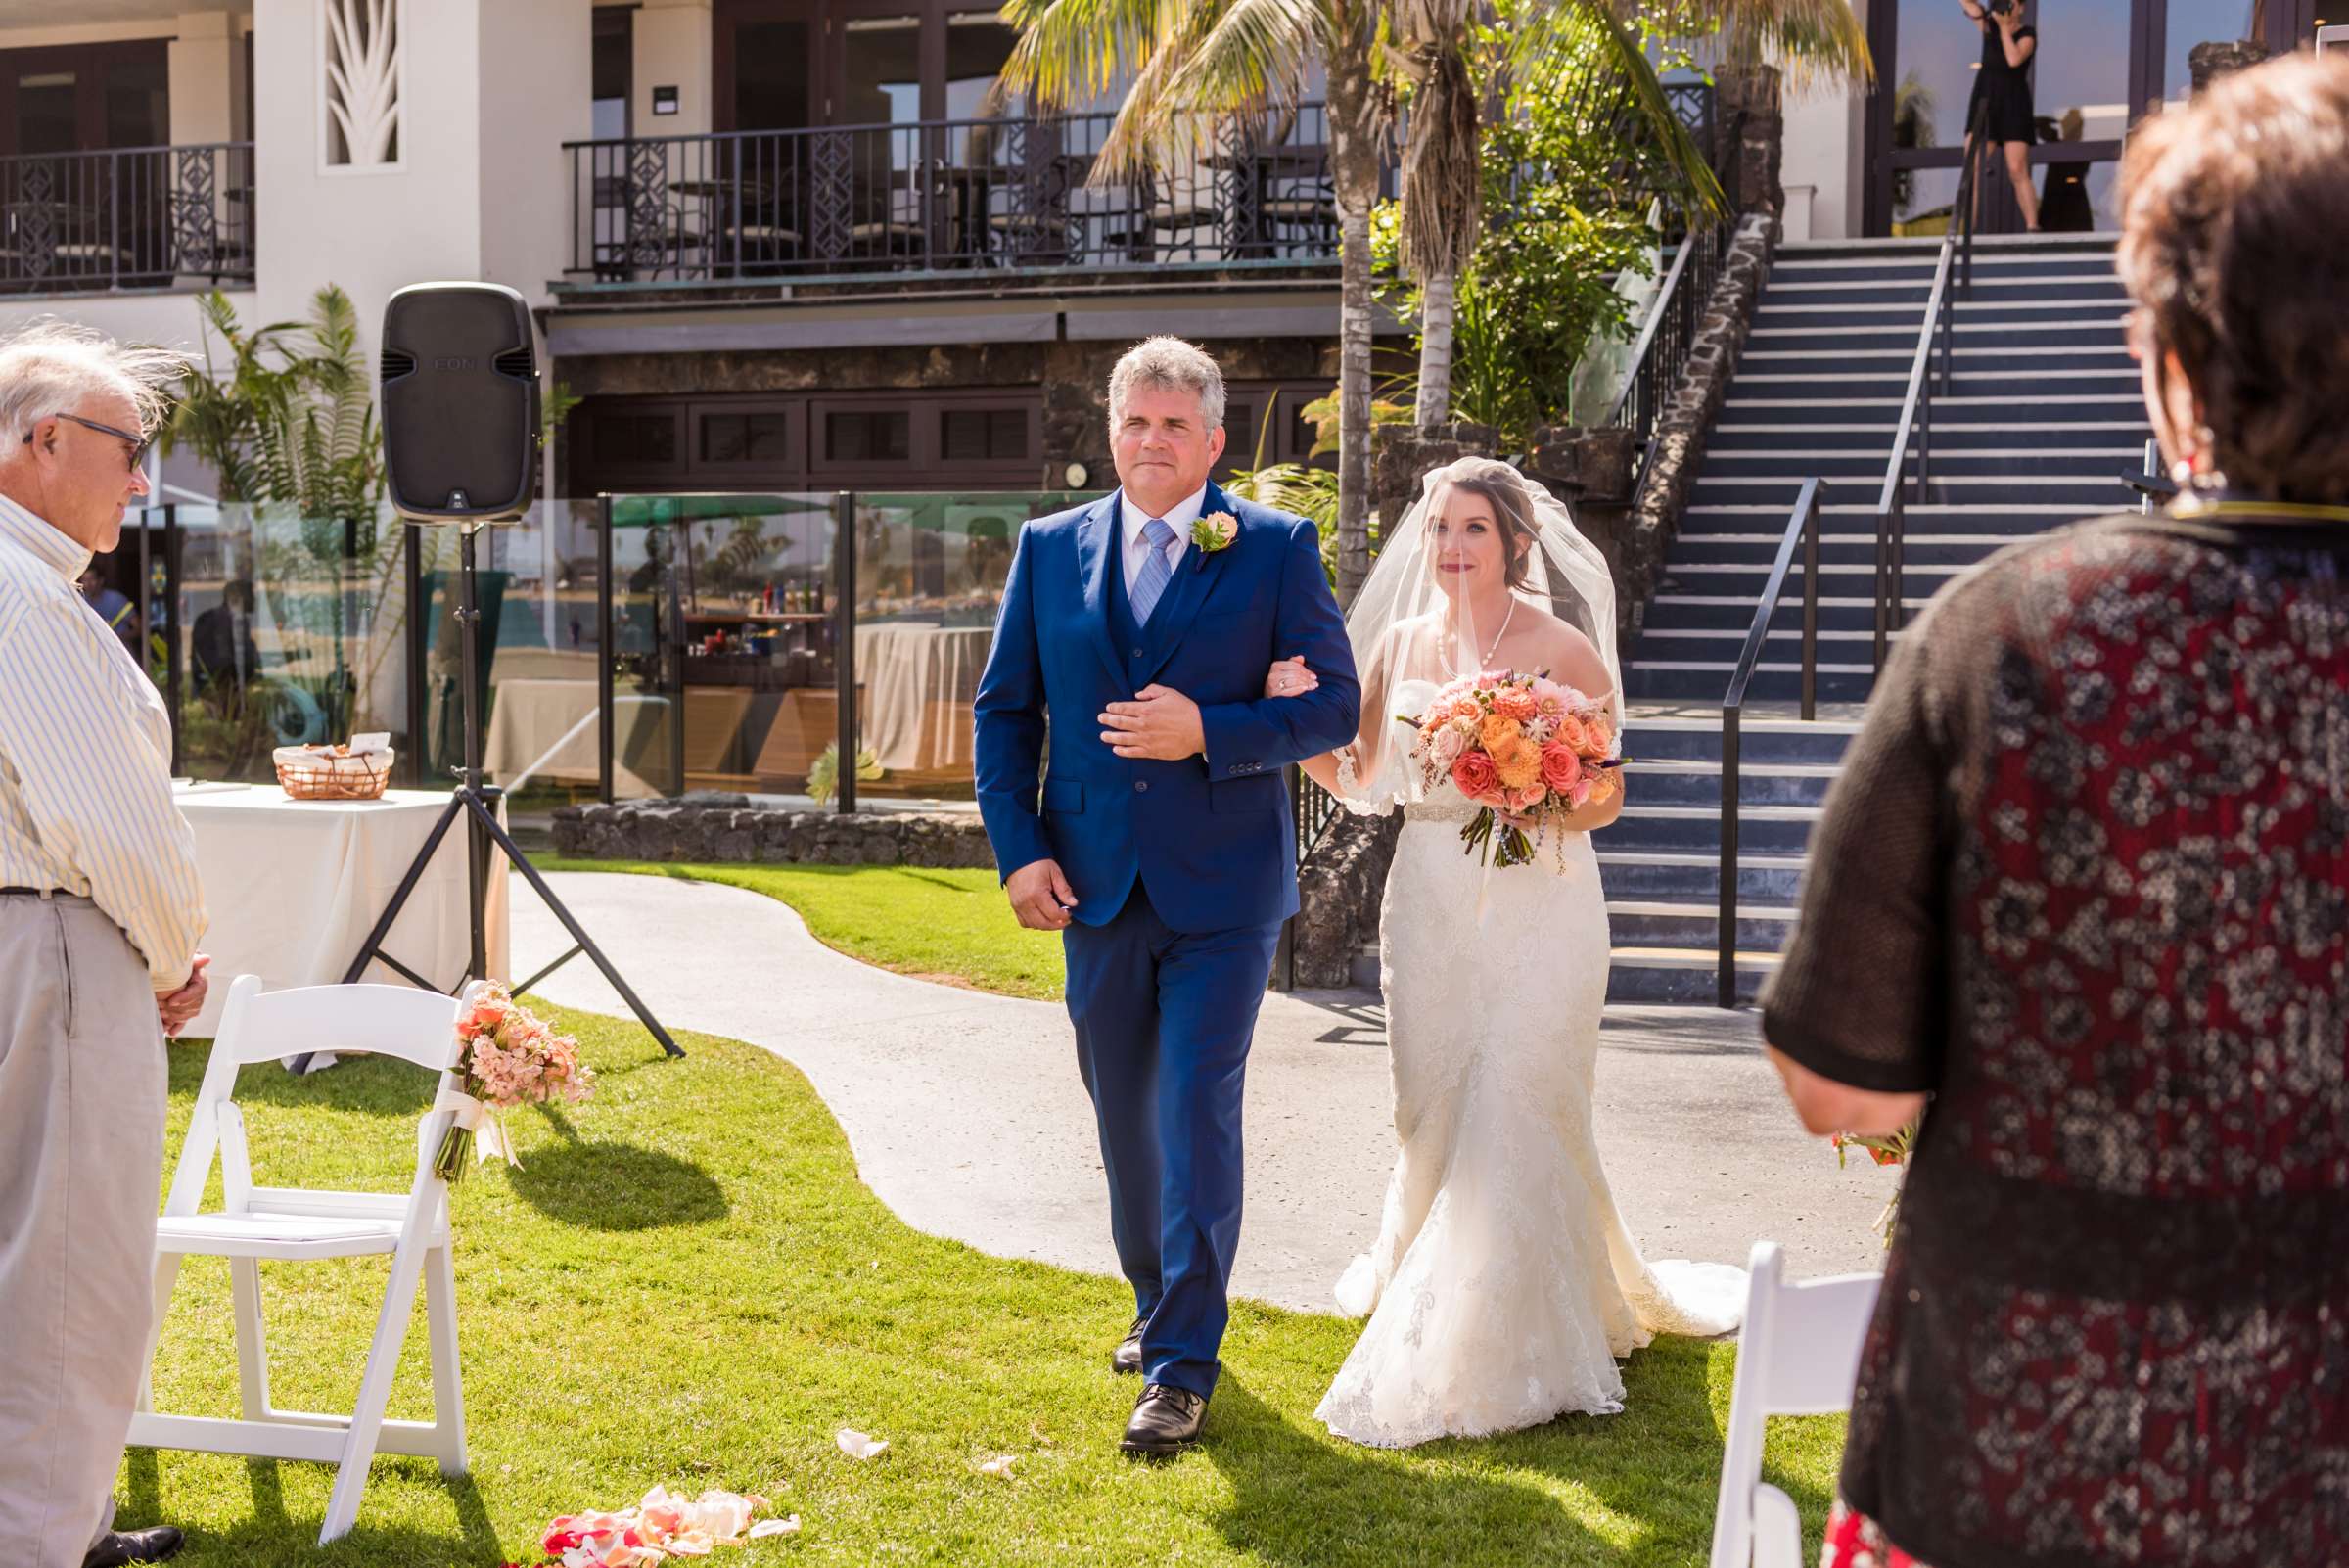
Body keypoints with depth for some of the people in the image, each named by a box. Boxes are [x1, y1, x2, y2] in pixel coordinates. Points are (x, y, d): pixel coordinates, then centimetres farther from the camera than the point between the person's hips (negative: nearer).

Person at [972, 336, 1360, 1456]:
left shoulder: (1277, 548, -2)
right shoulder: (1049, 549, 6)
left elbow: (1332, 703, -4)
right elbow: (1003, 711, 9)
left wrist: (1207, 733, -18)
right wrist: (1017, 849, -2)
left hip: (1223, 889, -4)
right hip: (1096, 886, 4)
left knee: (1199, 1113, -7)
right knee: (1123, 1116, 16)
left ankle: (1183, 1370, 0)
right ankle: (1157, 1307, 37)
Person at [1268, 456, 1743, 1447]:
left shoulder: (1560, 647, -5)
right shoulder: (1401, 642, 7)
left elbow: (1606, 796, -4)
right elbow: (1357, 780, 11)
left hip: (1538, 905, -4)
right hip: (1430, 904, 4)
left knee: (1520, 1112, -6)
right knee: (1433, 1113, 9)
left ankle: (1519, 1342, 6)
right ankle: (1422, 1282, 33)